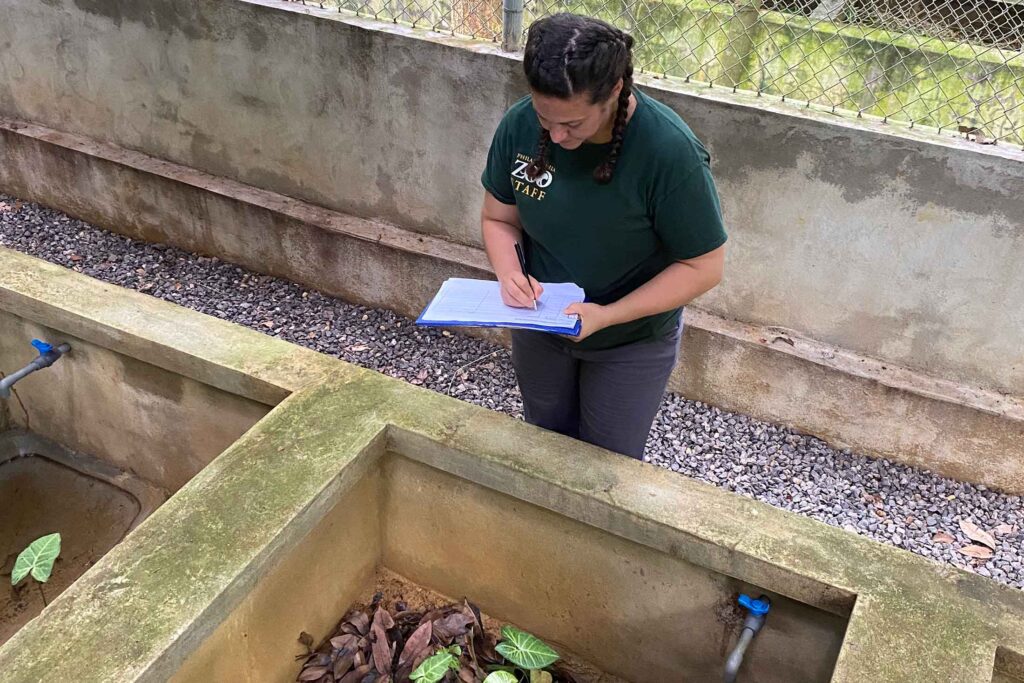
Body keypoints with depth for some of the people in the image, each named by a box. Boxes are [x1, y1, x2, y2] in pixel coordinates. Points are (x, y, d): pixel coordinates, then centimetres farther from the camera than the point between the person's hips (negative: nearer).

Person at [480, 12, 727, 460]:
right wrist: (509, 273, -25)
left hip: (632, 343, -3)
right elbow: (498, 218, -4)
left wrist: (606, 316, -29)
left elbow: (704, 267, -22)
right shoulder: (520, 125, -19)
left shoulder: (670, 152, -31)